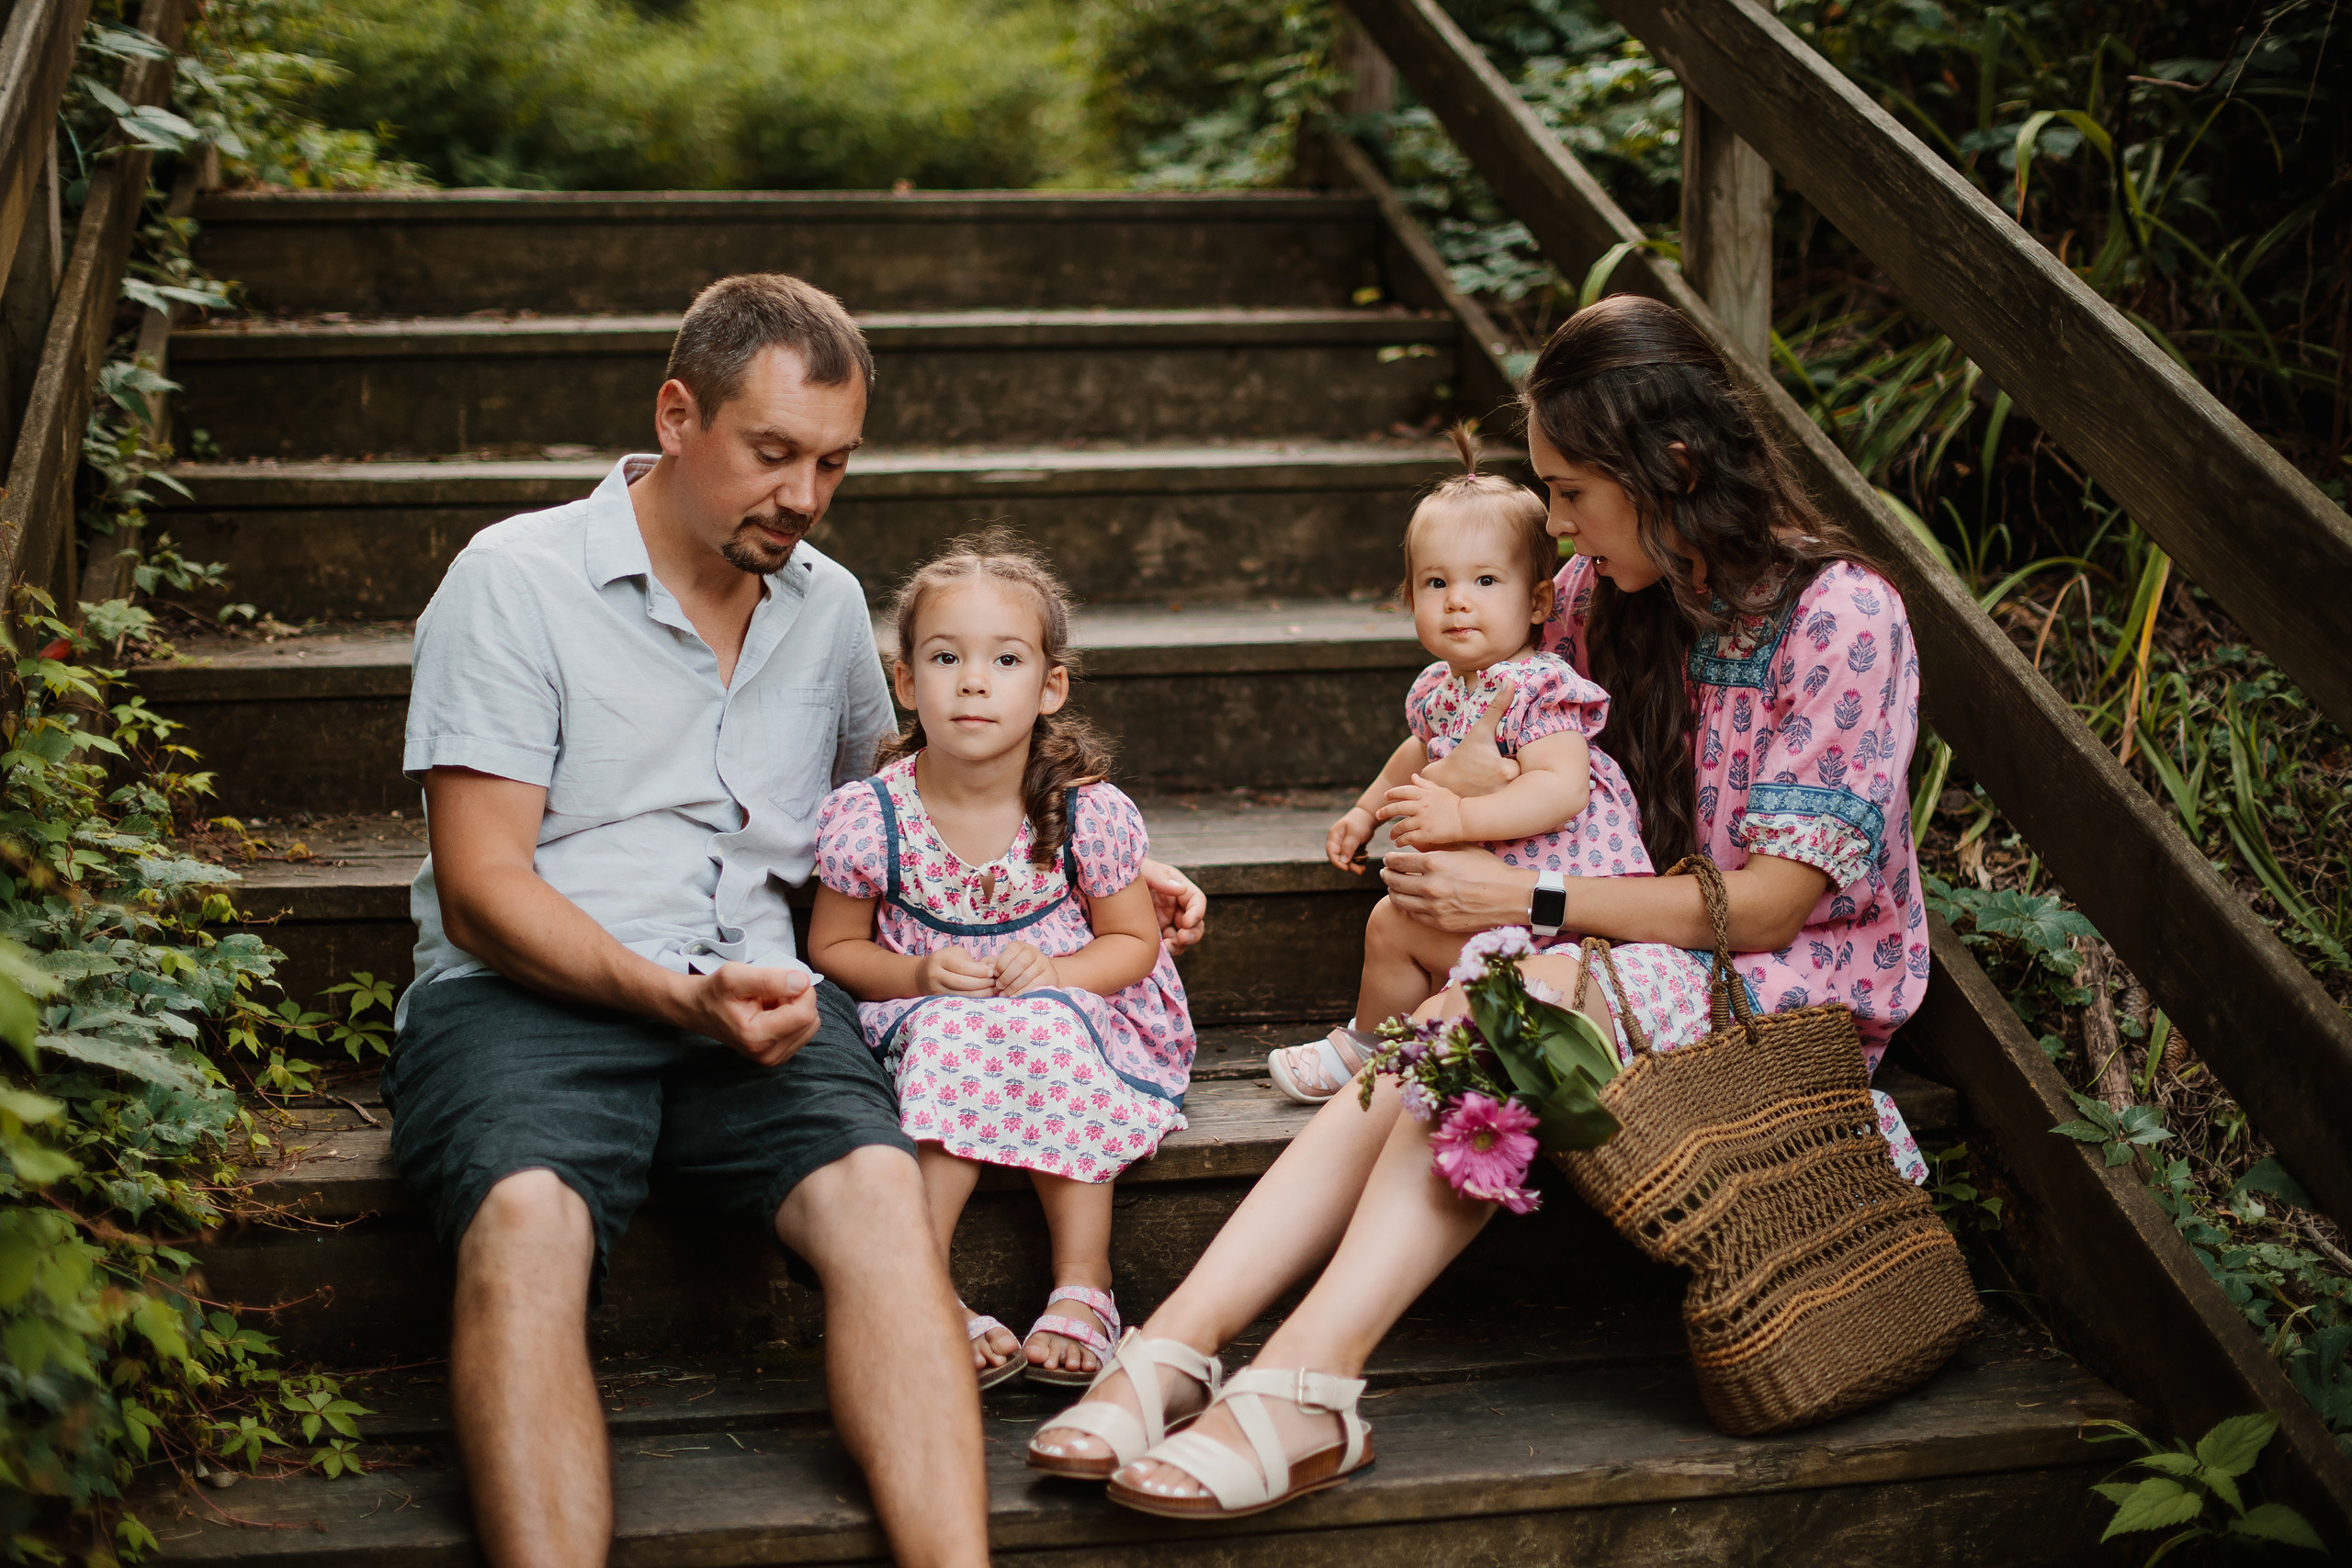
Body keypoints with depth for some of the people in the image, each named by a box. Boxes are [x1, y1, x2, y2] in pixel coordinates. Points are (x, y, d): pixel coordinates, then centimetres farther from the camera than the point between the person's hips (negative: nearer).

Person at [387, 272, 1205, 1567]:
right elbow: (481, 892, -5)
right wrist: (680, 997, -20)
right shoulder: (517, 580, 2)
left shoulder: (828, 607, 20)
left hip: (754, 997, 3)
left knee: (875, 1183, -29)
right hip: (528, 991, -3)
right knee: (529, 1219, -36)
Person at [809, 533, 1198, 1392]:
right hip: (924, 1022, 0)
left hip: (1072, 1013, 0)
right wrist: (919, 975, -17)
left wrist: (1056, 973, -19)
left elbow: (1133, 942, 1)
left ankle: (1082, 1284, -26)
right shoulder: (868, 818, -11)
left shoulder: (1088, 813, -11)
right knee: (952, 1036, -32)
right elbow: (833, 947, 2)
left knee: (1047, 1031, -33)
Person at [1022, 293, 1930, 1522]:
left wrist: (1526, 898, -22)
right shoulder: (1597, 595, 9)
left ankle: (1303, 1387, -46)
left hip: (1796, 985, -6)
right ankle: (1174, 1347, -40)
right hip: (1641, 954, 6)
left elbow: (1768, 905, -17)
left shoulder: (1842, 614, -13)